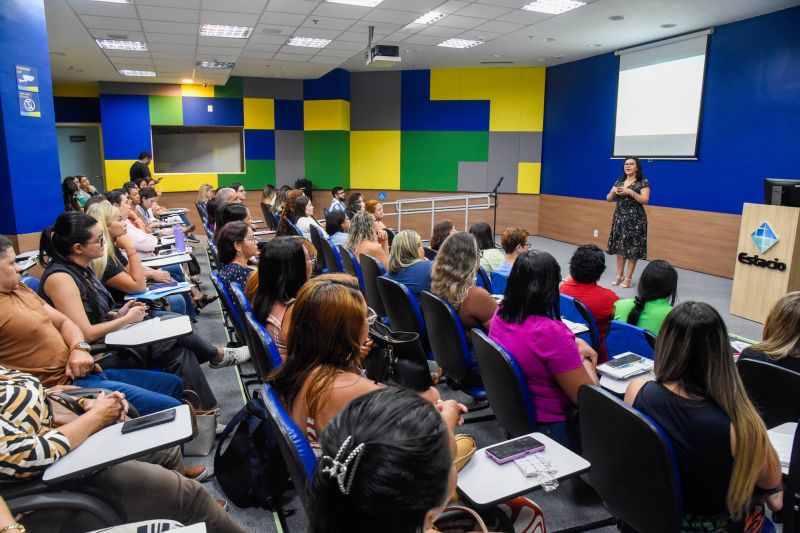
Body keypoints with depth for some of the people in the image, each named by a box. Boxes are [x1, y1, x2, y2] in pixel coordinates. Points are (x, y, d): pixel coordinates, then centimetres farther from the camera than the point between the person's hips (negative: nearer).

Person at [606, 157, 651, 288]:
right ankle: (619, 275, 16)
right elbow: (608, 199, 10)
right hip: (619, 218, 5)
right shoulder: (619, 181, 11)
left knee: (632, 248, -2)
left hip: (635, 219, -5)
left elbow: (645, 200, -15)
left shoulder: (643, 182, -5)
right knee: (619, 247, 7)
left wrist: (630, 192, -24)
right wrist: (613, 191, -11)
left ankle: (628, 278, 6)